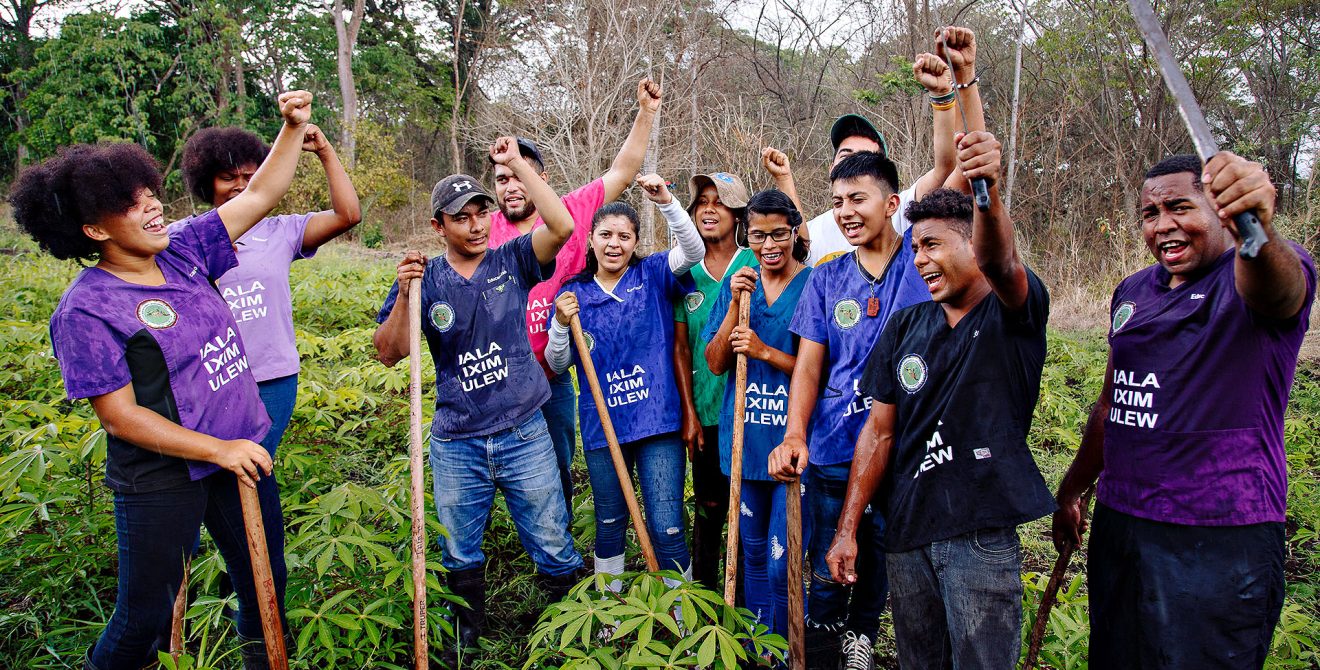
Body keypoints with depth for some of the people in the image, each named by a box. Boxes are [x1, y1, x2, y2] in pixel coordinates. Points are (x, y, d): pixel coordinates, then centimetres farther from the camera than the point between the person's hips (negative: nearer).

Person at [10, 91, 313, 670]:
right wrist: (218, 450, -19)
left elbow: (258, 196, 6)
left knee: (266, 581, 18)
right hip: (162, 478, -6)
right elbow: (119, 416, -17)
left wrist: (294, 127, -1)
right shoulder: (85, 310, -16)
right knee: (144, 619, 9)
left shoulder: (182, 253, 1)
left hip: (240, 452, 6)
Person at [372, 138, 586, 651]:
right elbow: (389, 353, -5)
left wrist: (517, 164, -17)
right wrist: (404, 294, -19)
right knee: (459, 556, 19)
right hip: (456, 445, 1)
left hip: (525, 435, -1)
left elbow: (562, 226, -18)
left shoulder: (510, 262, -2)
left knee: (553, 546, 10)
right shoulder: (424, 279, -2)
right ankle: (465, 637, 41)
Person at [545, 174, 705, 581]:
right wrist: (562, 324, -14)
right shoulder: (575, 293, 4)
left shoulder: (652, 275, 1)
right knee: (609, 525, 18)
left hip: (658, 421, -2)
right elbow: (558, 366, 5)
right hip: (601, 425, 2)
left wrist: (666, 202, -31)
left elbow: (694, 251, -18)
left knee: (667, 529, -3)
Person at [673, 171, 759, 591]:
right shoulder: (686, 273, 5)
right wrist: (689, 412, 1)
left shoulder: (757, 265, -2)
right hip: (706, 412, 2)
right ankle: (703, 592, 28)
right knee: (709, 505, 12)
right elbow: (681, 348, 6)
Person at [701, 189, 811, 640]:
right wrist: (736, 305, -10)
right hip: (744, 440, 5)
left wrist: (765, 352, -19)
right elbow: (715, 363, 2)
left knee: (781, 564, -3)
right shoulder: (736, 285, 8)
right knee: (753, 554, 17)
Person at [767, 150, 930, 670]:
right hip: (832, 452, 1)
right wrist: (795, 435, -16)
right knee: (828, 575, 8)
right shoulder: (826, 279, 4)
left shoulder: (922, 258, -1)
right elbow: (808, 367, -1)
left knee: (878, 568, 15)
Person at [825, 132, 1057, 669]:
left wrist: (988, 191, -50)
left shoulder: (1013, 313, -5)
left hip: (982, 533, -4)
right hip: (905, 530, 5)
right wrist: (847, 529, 1)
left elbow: (999, 262, -30)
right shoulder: (905, 328, 7)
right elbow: (880, 430, 6)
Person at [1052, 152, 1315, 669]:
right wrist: (1071, 491, 26)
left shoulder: (1261, 275, -9)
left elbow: (1277, 287, -36)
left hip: (1220, 538, -6)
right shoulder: (1132, 292, 10)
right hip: (1117, 525, 6)